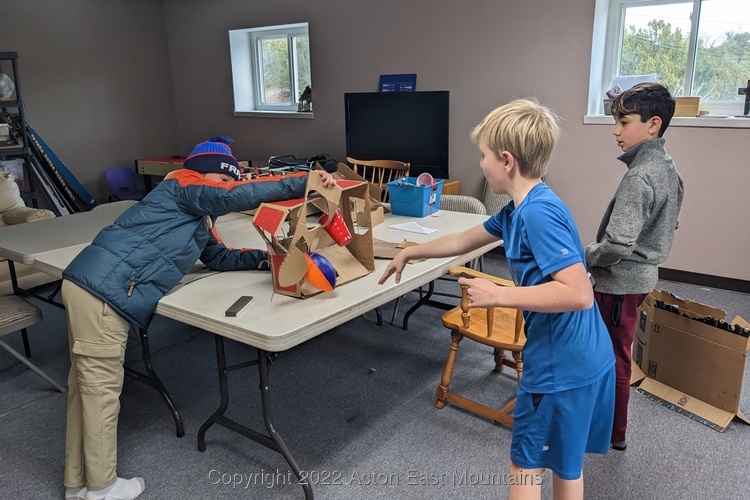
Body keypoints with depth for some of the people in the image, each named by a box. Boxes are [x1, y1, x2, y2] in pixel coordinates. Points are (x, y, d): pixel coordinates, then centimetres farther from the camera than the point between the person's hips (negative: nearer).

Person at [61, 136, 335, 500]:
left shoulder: (200, 219, 24)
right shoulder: (182, 185, -5)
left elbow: (220, 258, 20)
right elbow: (237, 196, -21)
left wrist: (268, 258, 7)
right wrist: (304, 183, -21)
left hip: (91, 287, 10)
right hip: (103, 289, -10)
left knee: (87, 385, 16)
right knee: (102, 387, 1)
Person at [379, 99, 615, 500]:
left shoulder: (538, 213, -24)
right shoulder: (521, 209, 6)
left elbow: (578, 293, -30)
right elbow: (463, 241, 19)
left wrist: (497, 295, -25)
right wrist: (410, 253, 28)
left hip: (560, 365, -9)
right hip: (578, 359, 9)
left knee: (526, 467, 12)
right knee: (566, 461, 25)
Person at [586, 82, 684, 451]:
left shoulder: (639, 177, -25)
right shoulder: (668, 168, 5)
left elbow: (617, 244, -31)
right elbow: (668, 226, 16)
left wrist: (586, 256, -13)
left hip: (620, 281, -10)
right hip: (643, 273, 10)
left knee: (614, 356, 6)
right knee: (617, 351, 22)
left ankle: (614, 433, 23)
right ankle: (609, 414, 39)